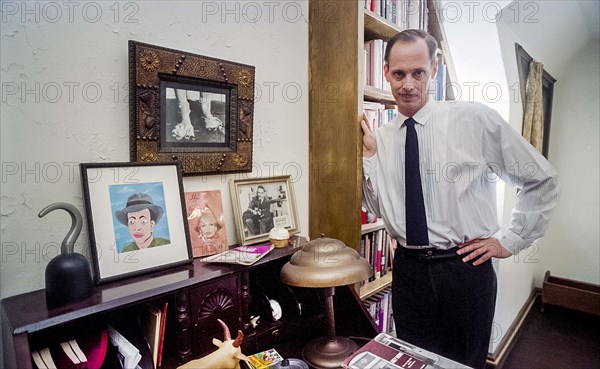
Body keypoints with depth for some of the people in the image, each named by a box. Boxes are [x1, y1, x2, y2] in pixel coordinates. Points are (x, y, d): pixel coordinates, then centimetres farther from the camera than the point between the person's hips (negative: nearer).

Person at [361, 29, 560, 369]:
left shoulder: (475, 120, -8)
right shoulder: (381, 137, 2)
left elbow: (543, 180, 0)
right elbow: (378, 207, 1)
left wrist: (511, 242, -1)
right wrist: (370, 154, -8)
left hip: (466, 268, -2)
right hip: (408, 270, 3)